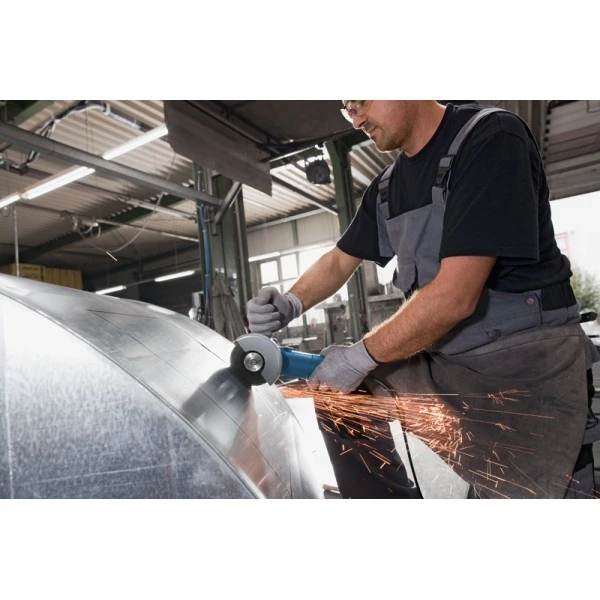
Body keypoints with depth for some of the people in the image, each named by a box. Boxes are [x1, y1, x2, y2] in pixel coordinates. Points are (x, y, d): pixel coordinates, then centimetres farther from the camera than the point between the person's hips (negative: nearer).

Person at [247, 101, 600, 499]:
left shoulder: (491, 139, -17)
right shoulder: (387, 186, 7)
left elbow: (455, 295, -25)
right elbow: (340, 260, 15)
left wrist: (360, 357, -16)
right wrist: (291, 304, -4)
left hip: (525, 366, -7)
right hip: (441, 361, 7)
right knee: (336, 392, 6)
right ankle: (392, 495, 18)